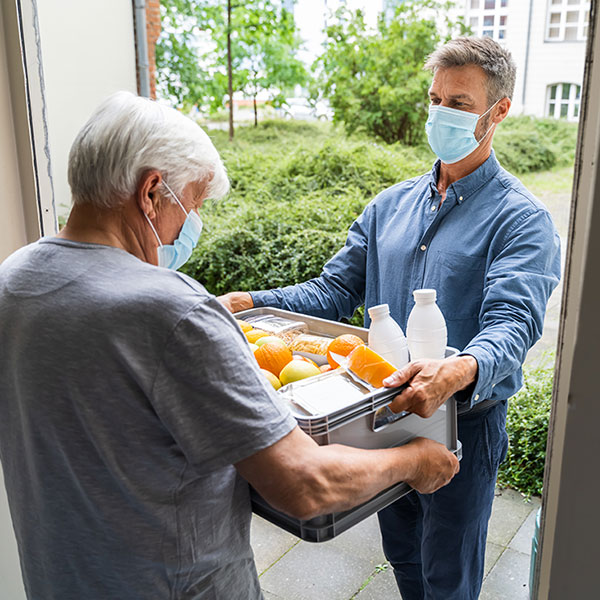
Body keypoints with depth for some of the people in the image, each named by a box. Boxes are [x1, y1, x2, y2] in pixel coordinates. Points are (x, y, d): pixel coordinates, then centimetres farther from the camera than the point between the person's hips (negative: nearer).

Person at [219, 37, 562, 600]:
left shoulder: (520, 218, -13)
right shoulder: (391, 205, 5)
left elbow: (513, 322, -27)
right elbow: (335, 289, 3)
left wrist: (459, 371, -50)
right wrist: (251, 302, -12)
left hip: (463, 422, -4)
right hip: (385, 411, 5)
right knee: (402, 554, 26)